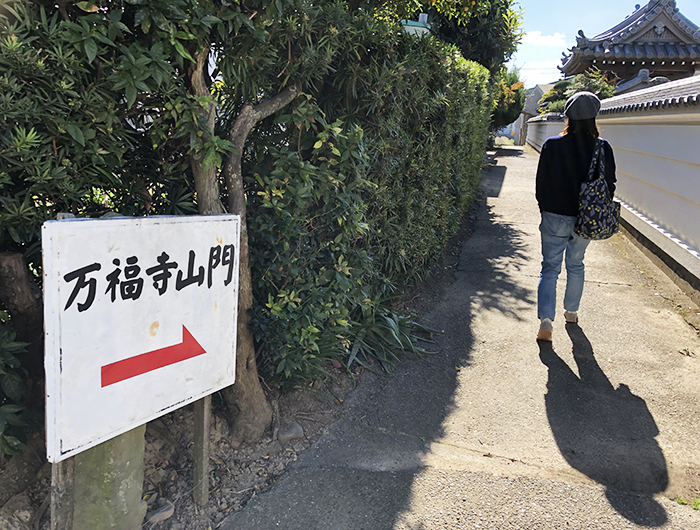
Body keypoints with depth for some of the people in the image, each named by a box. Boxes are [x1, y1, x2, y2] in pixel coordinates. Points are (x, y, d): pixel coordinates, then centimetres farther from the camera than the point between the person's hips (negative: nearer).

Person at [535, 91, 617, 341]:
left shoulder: (552, 145, -10)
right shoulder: (603, 148, -7)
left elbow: (541, 184, -3)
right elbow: (610, 185, 0)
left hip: (555, 217, -2)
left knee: (550, 268, 5)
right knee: (576, 265, 21)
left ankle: (546, 318, -10)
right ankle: (571, 311, 36)